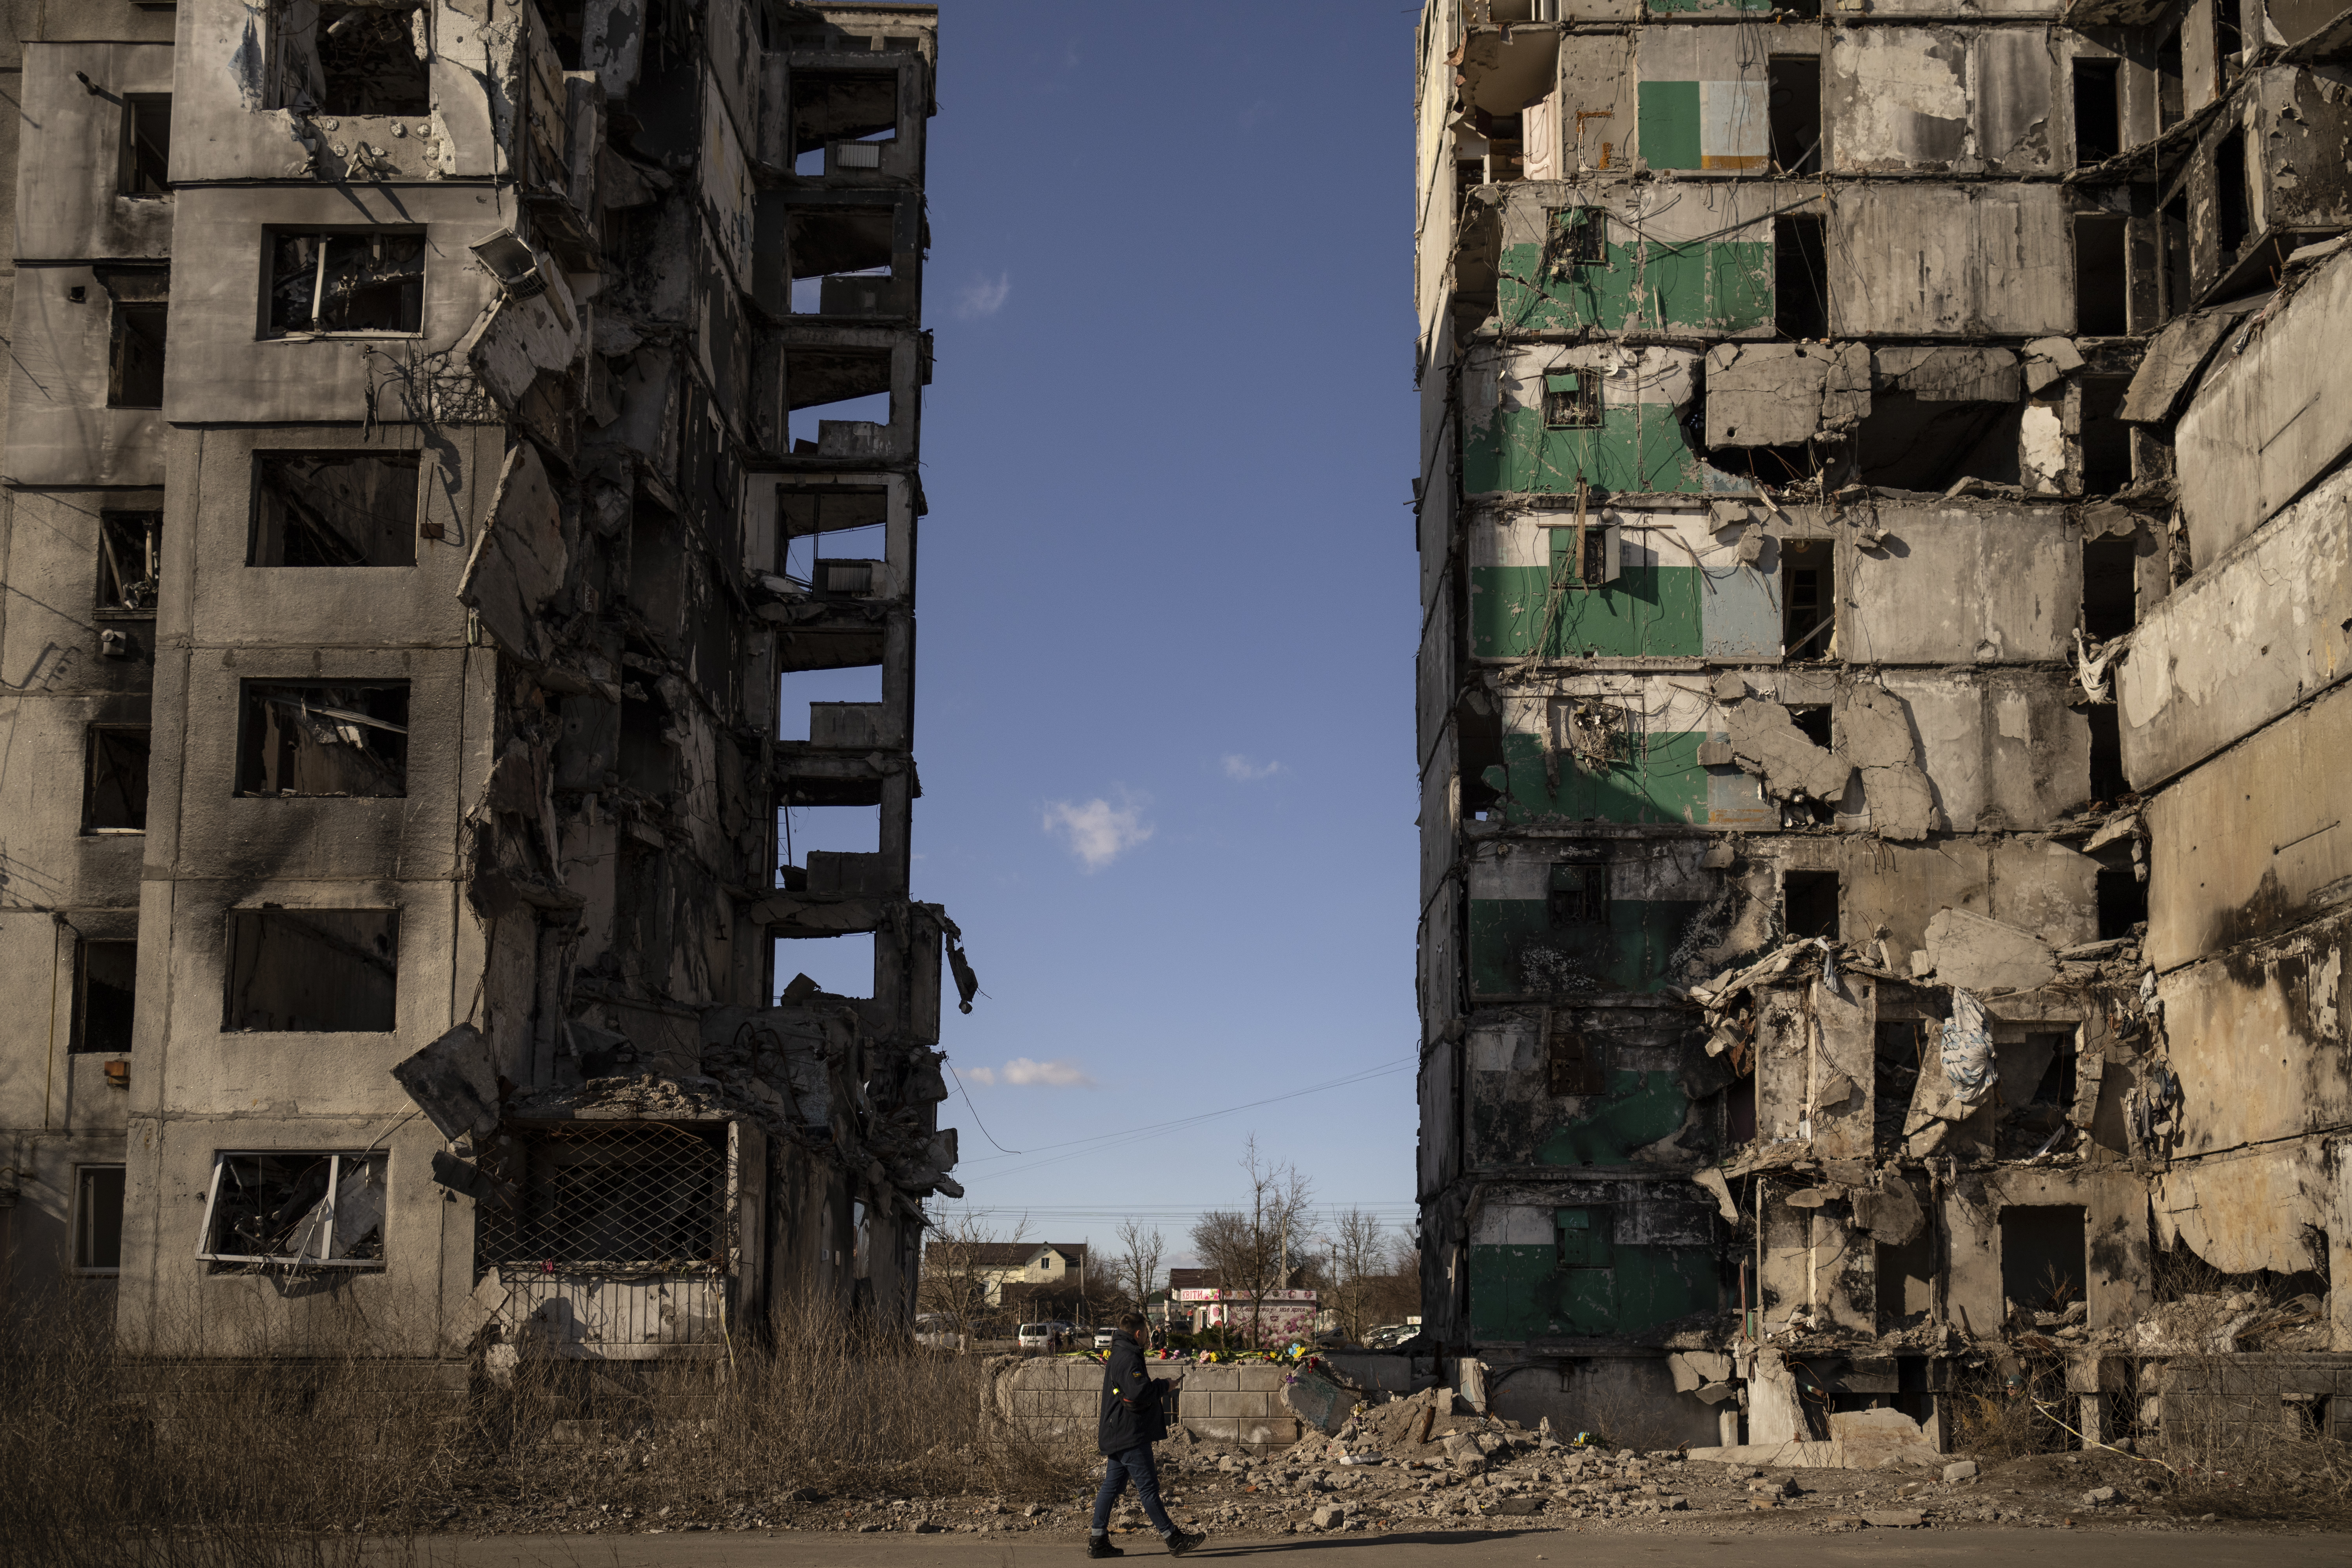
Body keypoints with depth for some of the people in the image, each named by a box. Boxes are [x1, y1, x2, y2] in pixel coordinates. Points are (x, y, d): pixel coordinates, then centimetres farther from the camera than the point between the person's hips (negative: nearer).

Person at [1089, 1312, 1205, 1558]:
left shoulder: (1117, 1355, 18)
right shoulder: (1128, 1358, -16)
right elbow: (1139, 1392, -26)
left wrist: (1154, 1384, 15)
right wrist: (1162, 1385, -12)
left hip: (1117, 1434, 11)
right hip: (1131, 1435, -11)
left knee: (1112, 1486, 10)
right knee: (1148, 1487, -6)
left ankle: (1098, 1541, 11)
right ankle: (1173, 1539, -2)